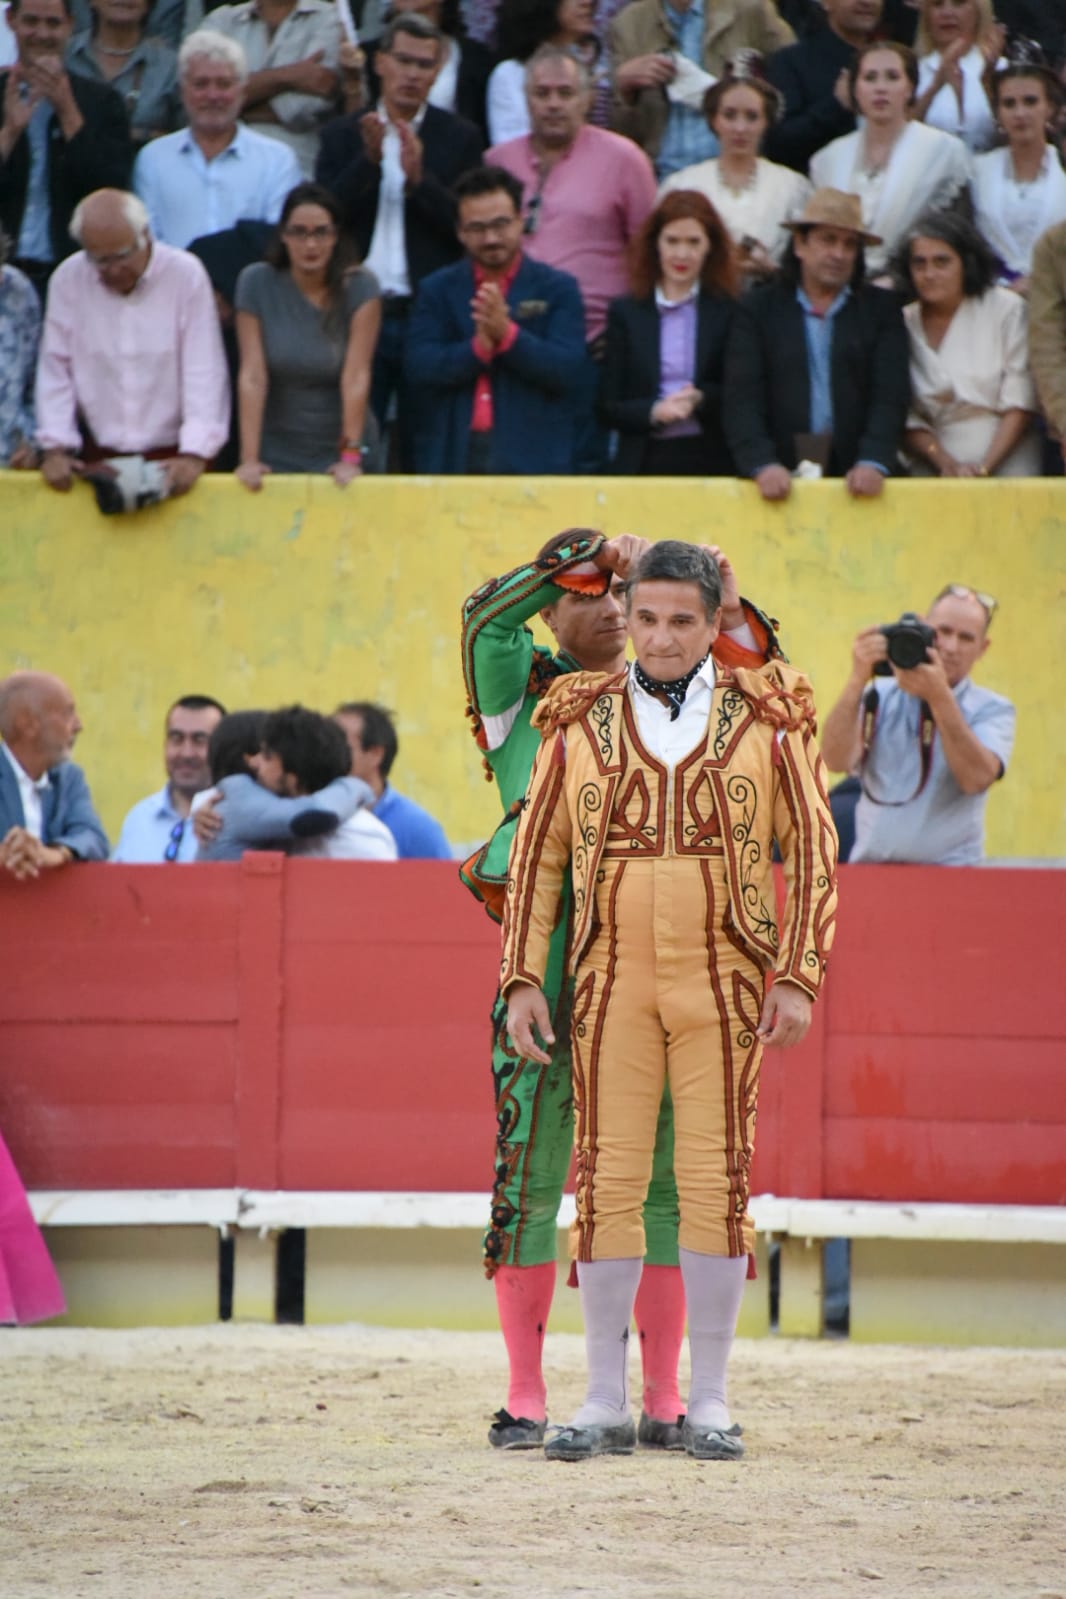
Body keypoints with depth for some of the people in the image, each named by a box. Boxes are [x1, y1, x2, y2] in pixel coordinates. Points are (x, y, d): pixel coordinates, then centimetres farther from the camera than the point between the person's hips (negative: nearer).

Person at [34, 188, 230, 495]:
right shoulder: (68, 280, -1)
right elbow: (56, 370, 3)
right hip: (99, 456, 2)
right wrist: (56, 449, -5)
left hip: (172, 459, -2)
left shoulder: (186, 275, -7)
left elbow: (205, 373, -10)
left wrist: (194, 456, -17)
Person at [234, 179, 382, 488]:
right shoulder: (256, 283, -7)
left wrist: (350, 457, -22)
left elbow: (356, 376, -15)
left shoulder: (360, 286, -9)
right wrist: (249, 459, -18)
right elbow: (252, 375, -12)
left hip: (341, 449, -1)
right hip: (277, 454, 1)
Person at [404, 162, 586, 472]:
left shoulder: (557, 289, 6)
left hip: (533, 459, -1)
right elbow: (419, 369, -2)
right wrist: (479, 346, -16)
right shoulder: (436, 291, 11)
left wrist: (507, 333, -17)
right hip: (451, 456, 1)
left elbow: (568, 371, -5)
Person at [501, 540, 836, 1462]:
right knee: (606, 1182, -1)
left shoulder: (767, 719, 3)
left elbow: (813, 850, 4)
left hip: (724, 981, -1)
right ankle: (607, 1404, 6)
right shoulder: (580, 721, 7)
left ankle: (709, 1403, 5)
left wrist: (798, 977, -5)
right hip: (612, 981, 1)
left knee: (715, 1182, -2)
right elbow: (537, 856, 10)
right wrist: (522, 979, 3)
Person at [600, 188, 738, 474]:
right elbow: (609, 407, 5)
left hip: (710, 461, -1)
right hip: (644, 462, 1)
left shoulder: (728, 311, 5)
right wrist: (654, 412, -14)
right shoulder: (626, 313, 10)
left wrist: (700, 399, -17)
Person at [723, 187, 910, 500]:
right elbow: (742, 400, 2)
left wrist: (873, 463, -13)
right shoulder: (758, 310, 12)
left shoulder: (880, 310, 14)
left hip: (854, 479, 0)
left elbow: (890, 395, 4)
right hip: (781, 482, 0)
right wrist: (763, 465, -15)